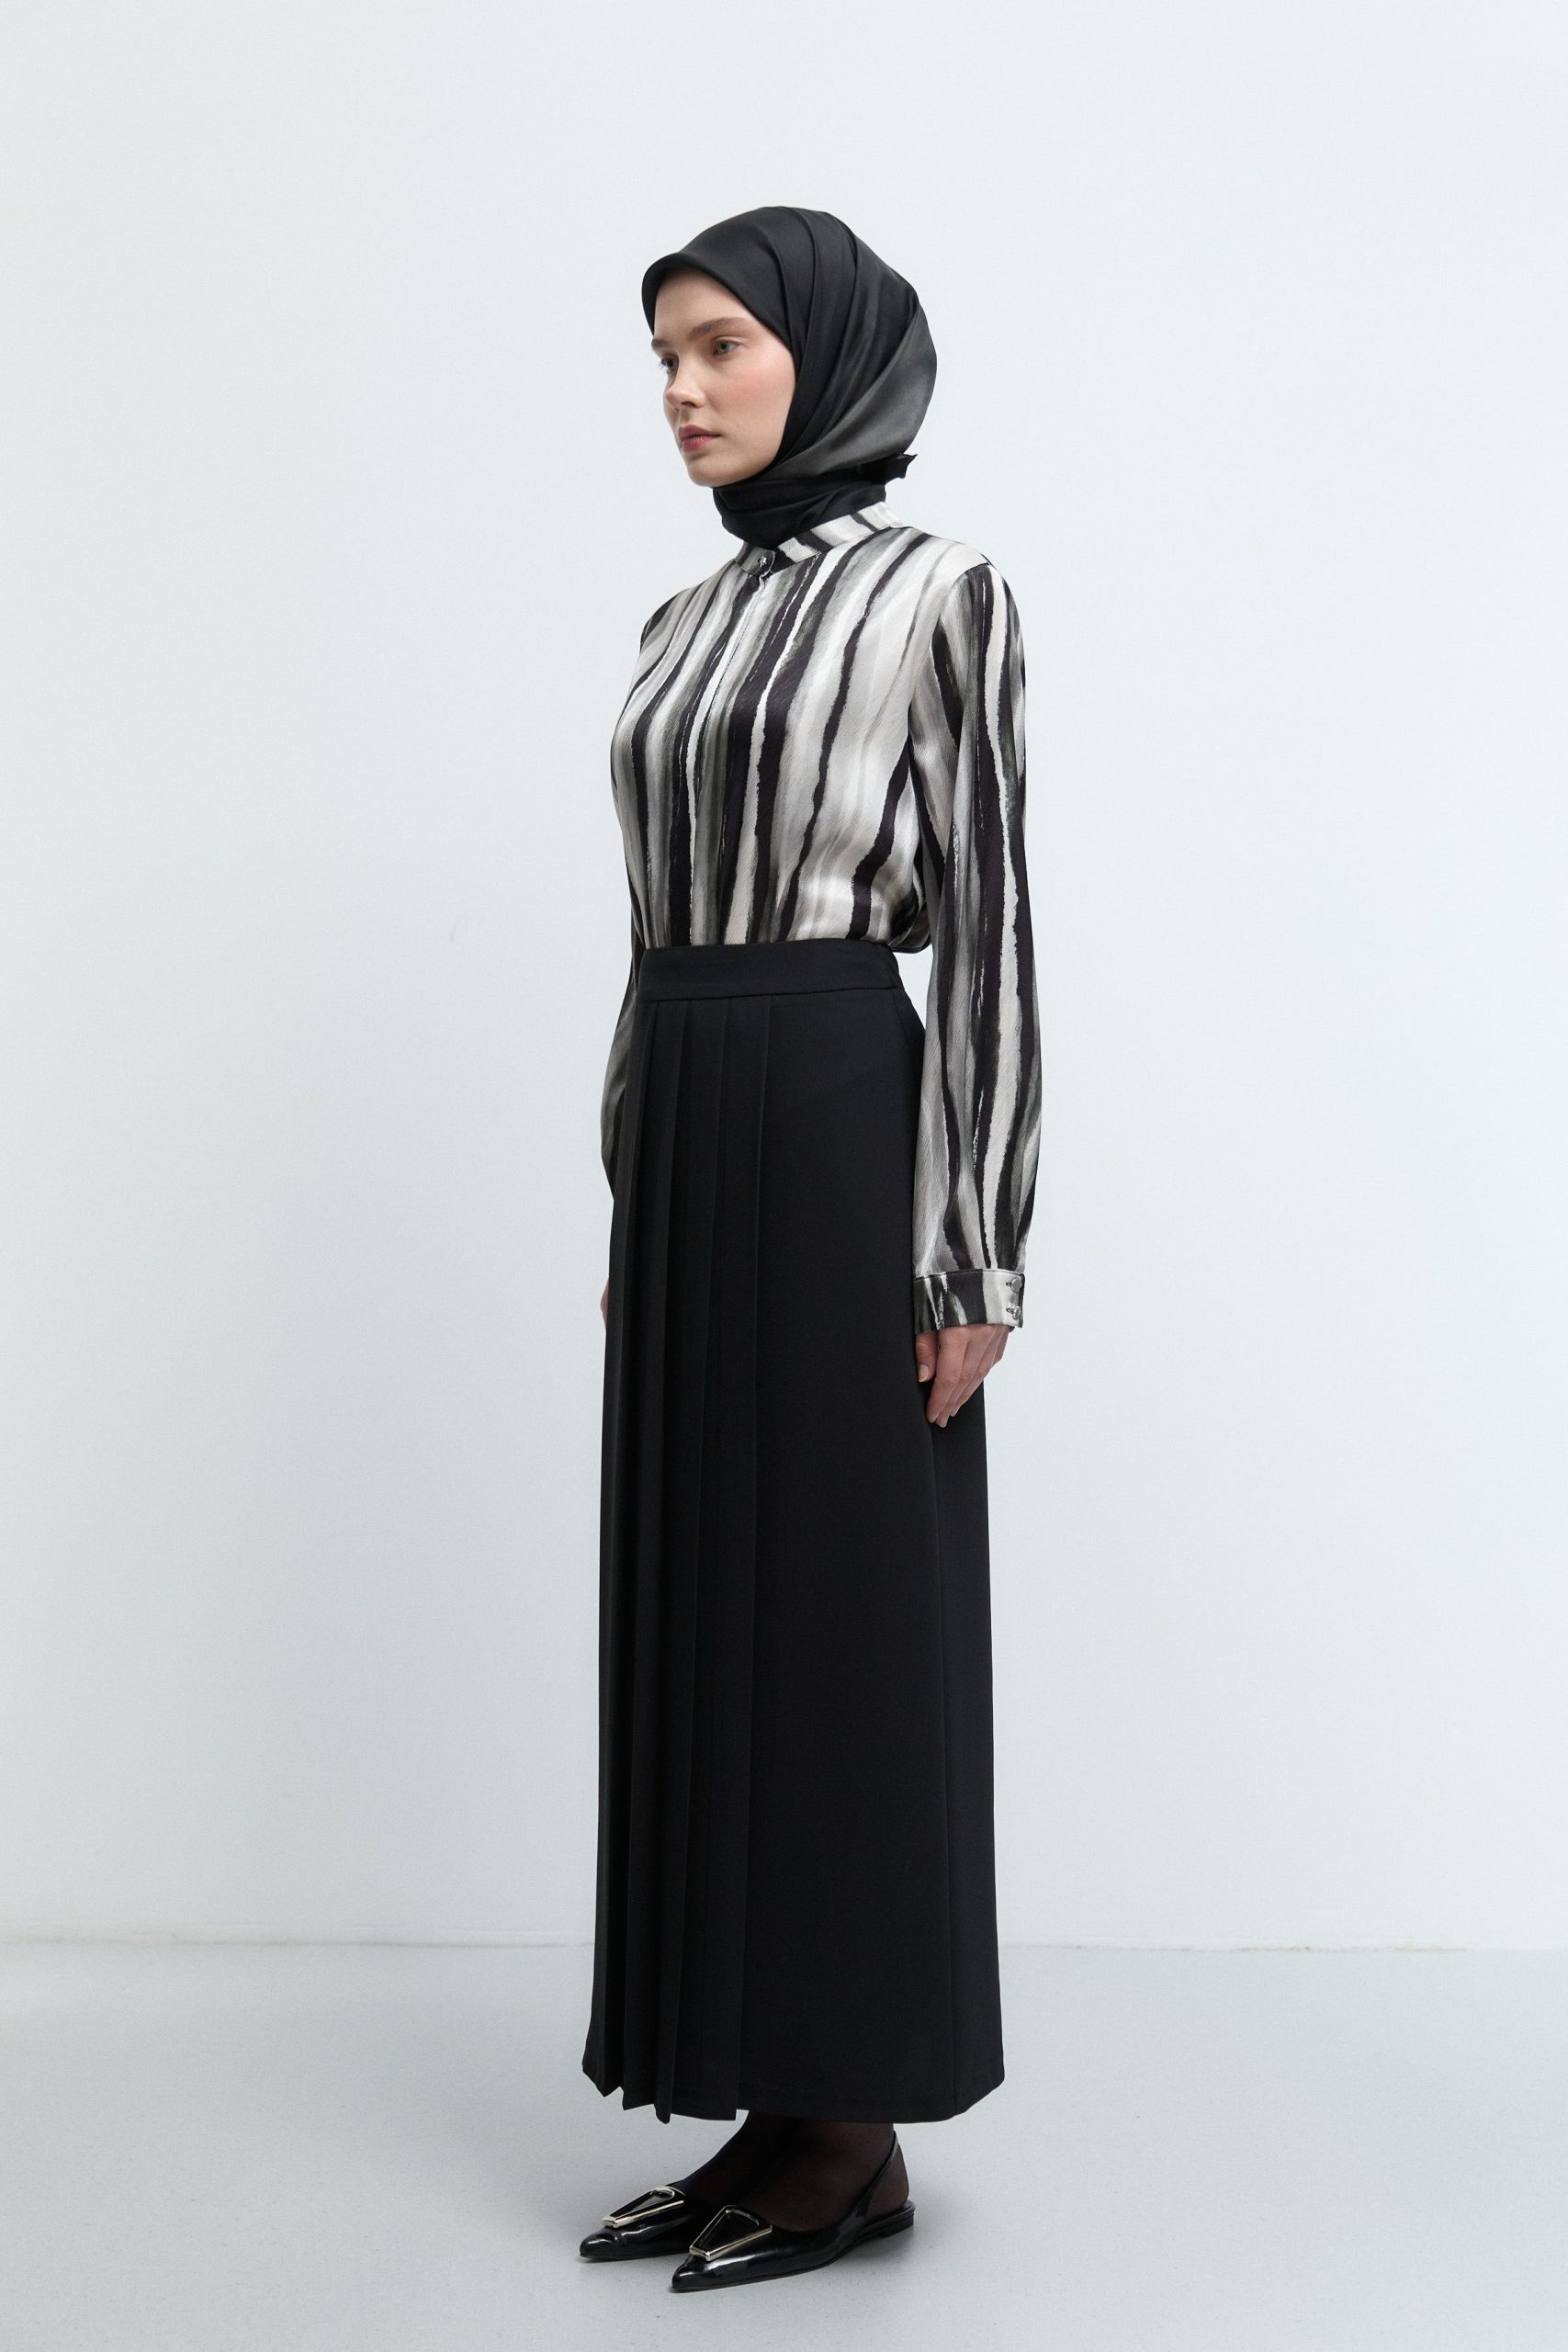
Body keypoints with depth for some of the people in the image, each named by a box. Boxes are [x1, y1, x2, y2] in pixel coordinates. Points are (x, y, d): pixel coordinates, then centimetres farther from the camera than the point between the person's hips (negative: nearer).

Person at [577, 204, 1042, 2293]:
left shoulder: (938, 591, -5)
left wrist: (975, 1249, -15)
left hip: (839, 1125, -8)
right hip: (680, 1129, 8)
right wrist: (632, 1202, 16)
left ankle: (863, 2130, 13)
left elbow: (989, 922, -10)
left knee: (845, 1609, -1)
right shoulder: (689, 620, 16)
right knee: (705, 1600, 10)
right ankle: (777, 2101, 22)